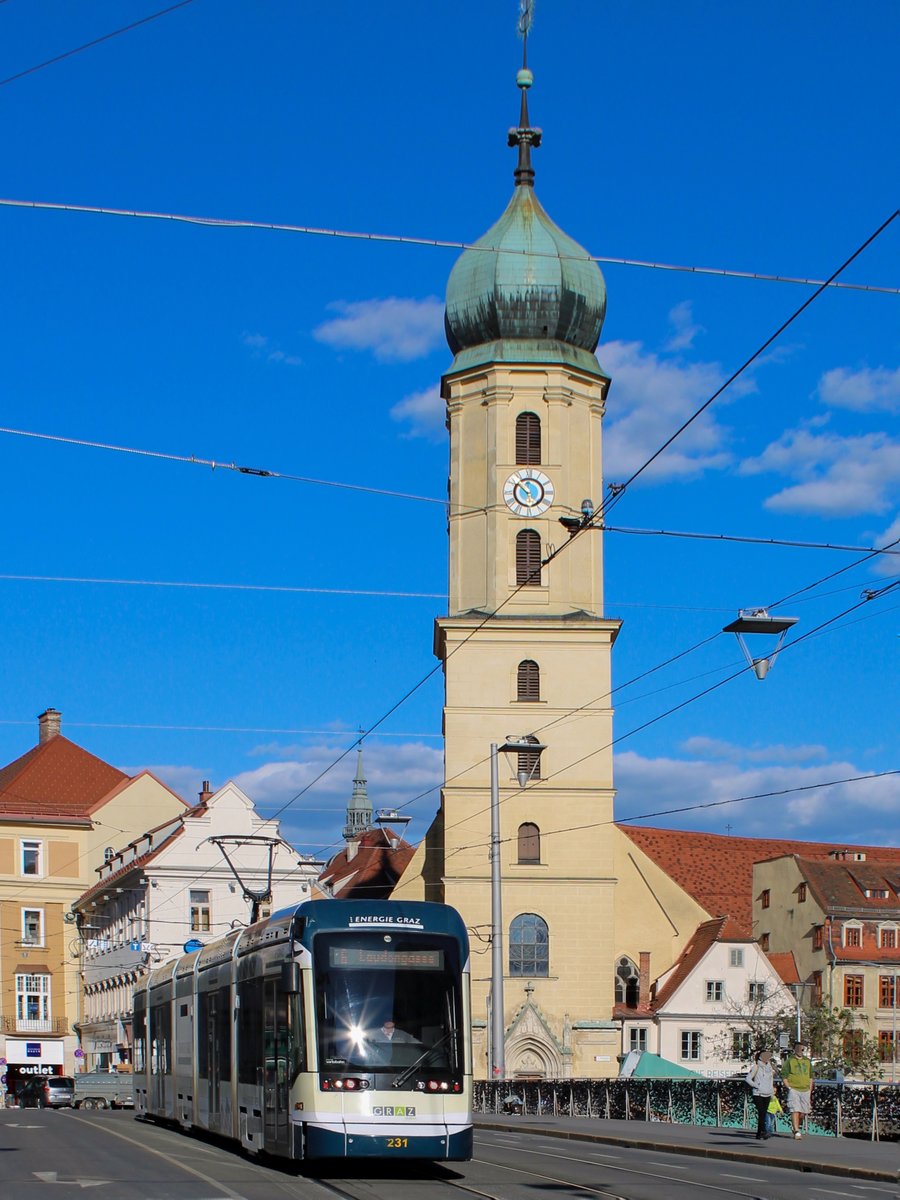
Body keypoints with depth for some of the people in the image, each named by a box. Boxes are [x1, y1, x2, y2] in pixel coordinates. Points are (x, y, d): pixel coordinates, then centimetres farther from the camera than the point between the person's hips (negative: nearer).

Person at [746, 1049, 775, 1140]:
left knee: (764, 1114, 4)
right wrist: (756, 1086, -12)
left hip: (767, 1095, 6)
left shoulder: (769, 1067, 15)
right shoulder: (756, 1067, -3)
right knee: (761, 1113, -18)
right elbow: (748, 1078, -4)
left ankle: (759, 1134, 8)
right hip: (758, 1094, -6)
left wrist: (772, 1093, 20)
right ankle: (763, 1131, -28)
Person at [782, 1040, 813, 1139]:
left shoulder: (807, 1061, 16)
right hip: (793, 1089, -5)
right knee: (795, 1110, -13)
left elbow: (810, 1078, 20)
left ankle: (796, 1126, 27)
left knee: (803, 1112, 5)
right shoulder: (789, 1061, 0)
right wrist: (789, 1088, -9)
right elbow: (784, 1076, -1)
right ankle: (796, 1131, -15)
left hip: (805, 1090, 5)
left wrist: (810, 1091, 15)